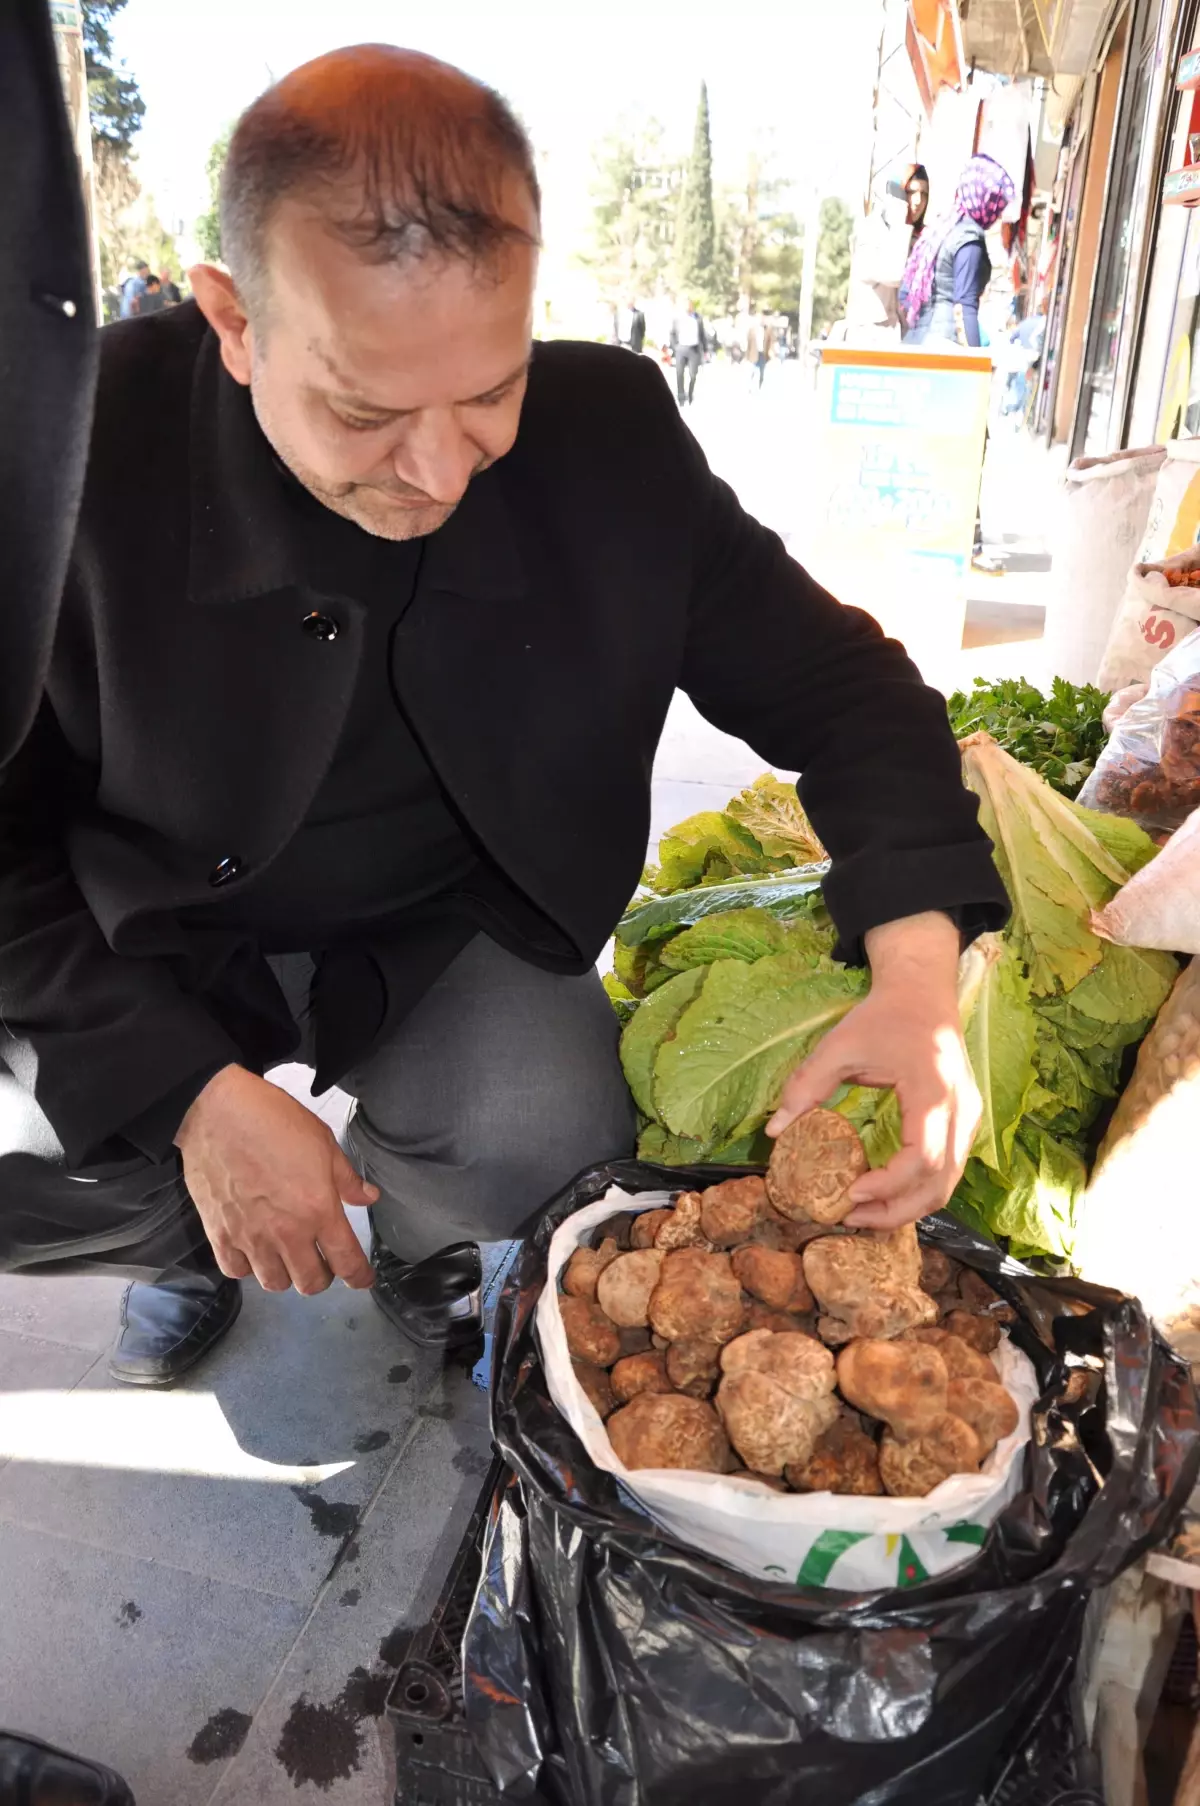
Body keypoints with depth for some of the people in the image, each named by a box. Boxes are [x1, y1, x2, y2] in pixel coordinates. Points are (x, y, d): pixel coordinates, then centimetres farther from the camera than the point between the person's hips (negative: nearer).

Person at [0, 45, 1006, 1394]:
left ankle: (421, 1242, 13)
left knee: (550, 1138, -28)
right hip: (151, 960, 1)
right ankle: (188, 1239, 17)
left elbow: (828, 682, -10)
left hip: (450, 932, 1)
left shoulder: (610, 436, -16)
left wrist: (918, 967, -27)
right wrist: (194, 1094, -26)